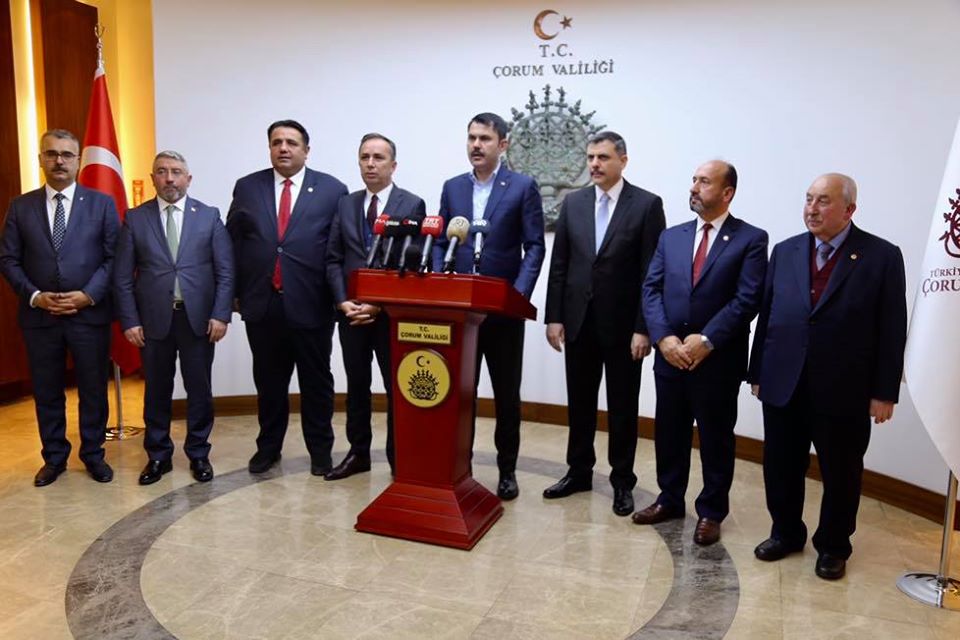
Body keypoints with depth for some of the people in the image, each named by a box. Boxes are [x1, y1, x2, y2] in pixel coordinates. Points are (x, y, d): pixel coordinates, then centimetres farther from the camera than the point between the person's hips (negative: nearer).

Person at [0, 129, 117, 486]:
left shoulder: (102, 204, 2)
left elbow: (115, 257, -2)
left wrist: (88, 295, -13)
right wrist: (34, 296, -10)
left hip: (90, 314, -1)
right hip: (39, 316, 2)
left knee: (93, 390, 7)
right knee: (46, 392, 11)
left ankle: (93, 455, 23)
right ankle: (54, 457, 27)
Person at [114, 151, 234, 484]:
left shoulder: (209, 216, 4)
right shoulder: (135, 218, 5)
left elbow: (225, 271, 1)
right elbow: (123, 276, 4)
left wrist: (220, 315, -7)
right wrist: (129, 320, -3)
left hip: (198, 318, 0)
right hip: (153, 319, 1)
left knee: (199, 390, 7)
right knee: (156, 391, 10)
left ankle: (198, 454, 22)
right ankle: (158, 455, 25)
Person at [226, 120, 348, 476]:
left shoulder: (332, 189, 0)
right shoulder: (247, 187, 8)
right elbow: (233, 243, 9)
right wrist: (236, 292, 5)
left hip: (311, 304, -2)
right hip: (262, 303, 2)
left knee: (316, 382, 9)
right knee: (268, 381, 14)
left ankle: (320, 451, 24)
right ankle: (268, 447, 31)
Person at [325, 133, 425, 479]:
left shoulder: (413, 205, -3)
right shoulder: (345, 204, 10)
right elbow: (333, 259, 8)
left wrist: (379, 305, -13)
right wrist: (343, 301, -7)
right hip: (351, 312, 4)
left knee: (397, 387, 5)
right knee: (356, 385, 13)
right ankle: (358, 453, 26)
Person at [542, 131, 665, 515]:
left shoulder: (647, 205, -4)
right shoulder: (573, 203, 7)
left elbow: (652, 272, -8)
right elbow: (559, 265, 7)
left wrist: (644, 328, -12)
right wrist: (554, 317, 1)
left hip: (623, 324, -3)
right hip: (579, 321, 4)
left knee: (623, 407, 8)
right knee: (579, 402, 14)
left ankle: (622, 480, 23)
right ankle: (579, 472, 29)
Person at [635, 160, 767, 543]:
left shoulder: (751, 239, -3)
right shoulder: (671, 236, 10)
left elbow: (748, 299, -12)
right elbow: (651, 290, 4)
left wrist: (706, 340, -18)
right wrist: (663, 338, -10)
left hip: (718, 360, -4)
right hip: (670, 356, 4)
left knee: (716, 439, 9)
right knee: (669, 434, 15)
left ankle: (711, 512, 25)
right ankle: (669, 500, 33)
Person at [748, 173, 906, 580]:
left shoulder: (882, 256, -4)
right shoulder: (785, 251, 7)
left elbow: (892, 330, -5)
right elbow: (767, 314, 7)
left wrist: (884, 392, -7)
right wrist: (757, 372, 5)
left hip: (843, 390, -3)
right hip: (782, 385, 3)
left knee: (840, 474, 12)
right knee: (781, 468, 13)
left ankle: (833, 546, 31)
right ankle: (786, 533, 35)